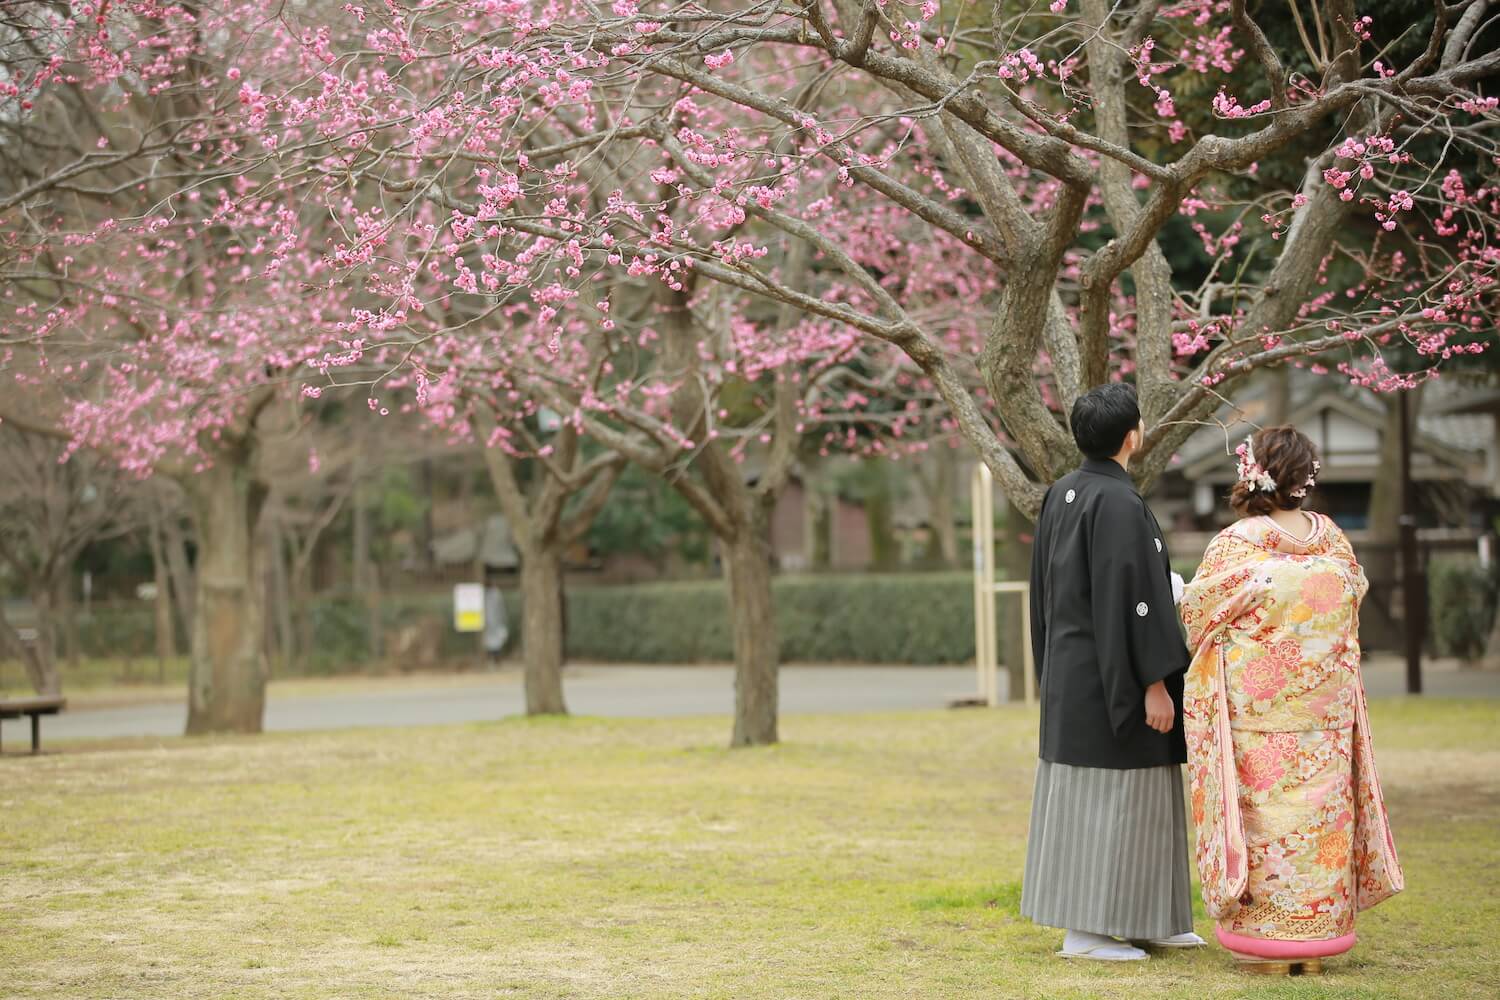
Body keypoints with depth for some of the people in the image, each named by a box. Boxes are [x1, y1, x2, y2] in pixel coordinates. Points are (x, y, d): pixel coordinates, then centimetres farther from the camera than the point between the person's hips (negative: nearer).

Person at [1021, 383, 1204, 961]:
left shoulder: (1060, 495, 9)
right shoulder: (1118, 503, -19)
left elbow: (1046, 591, 15)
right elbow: (1128, 595, -22)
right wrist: (1153, 682, -19)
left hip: (1071, 670, 9)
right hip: (1112, 677, -9)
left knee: (1083, 795, 12)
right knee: (1108, 800, -4)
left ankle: (1141, 922, 21)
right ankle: (1085, 930, 0)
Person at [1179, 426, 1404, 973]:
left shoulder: (1234, 547, -15)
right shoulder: (1333, 541, -1)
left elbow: (1195, 617, -5)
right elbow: (1355, 595, 16)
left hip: (1253, 708, -4)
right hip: (1326, 704, 4)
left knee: (1262, 811, 3)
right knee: (1317, 809, 9)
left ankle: (1264, 939, 7)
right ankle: (1313, 938, 14)